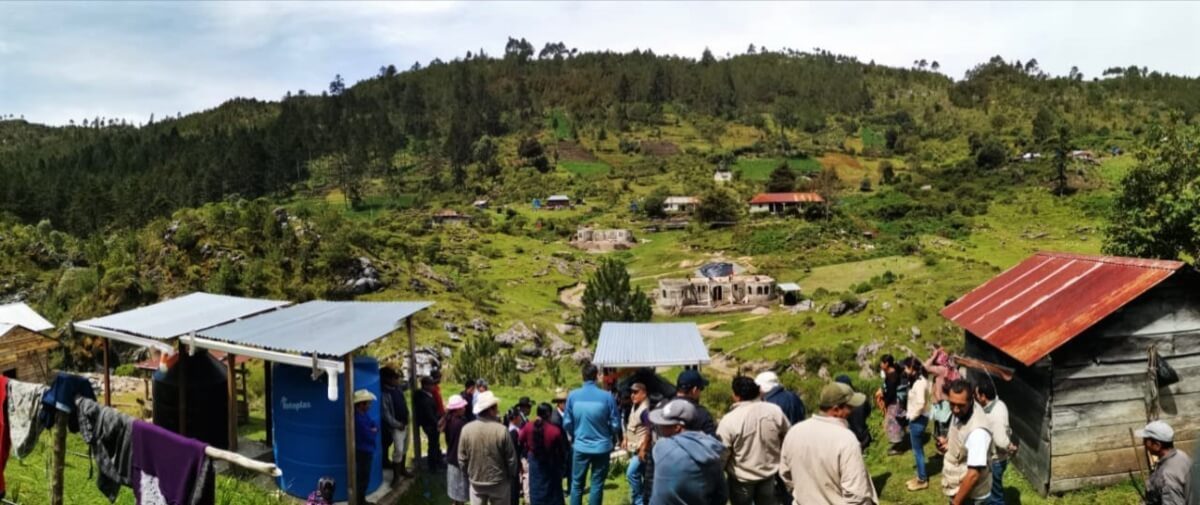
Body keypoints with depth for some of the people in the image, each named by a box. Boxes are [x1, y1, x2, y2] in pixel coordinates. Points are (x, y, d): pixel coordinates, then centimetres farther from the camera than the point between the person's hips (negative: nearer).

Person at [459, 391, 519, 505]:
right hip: (499, 482, -2)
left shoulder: (466, 429, -12)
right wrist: (511, 476, 8)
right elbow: (511, 458, -10)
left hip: (476, 482, 2)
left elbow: (462, 458, -3)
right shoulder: (501, 430, -20)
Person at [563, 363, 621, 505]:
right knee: (597, 485, 9)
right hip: (602, 447, -1)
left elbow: (567, 423, -2)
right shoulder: (607, 396, -13)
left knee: (577, 484, 15)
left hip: (580, 446, 1)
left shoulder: (572, 396, -9)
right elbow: (615, 424, -6)